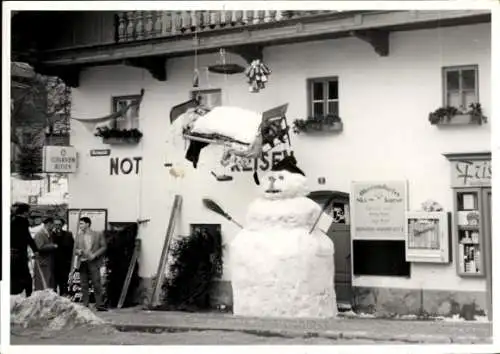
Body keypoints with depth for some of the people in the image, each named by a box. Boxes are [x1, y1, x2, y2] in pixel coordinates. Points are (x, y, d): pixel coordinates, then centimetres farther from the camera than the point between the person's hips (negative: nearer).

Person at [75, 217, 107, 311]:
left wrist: (94, 255, -11)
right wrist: (78, 251, -7)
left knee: (97, 284, -6)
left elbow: (103, 247, 1)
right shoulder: (79, 236, 13)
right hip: (82, 263, 3)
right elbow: (75, 248, 16)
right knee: (84, 285, 3)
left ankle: (99, 304, -4)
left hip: (93, 262, -3)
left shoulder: (98, 235, 3)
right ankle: (85, 305, 8)